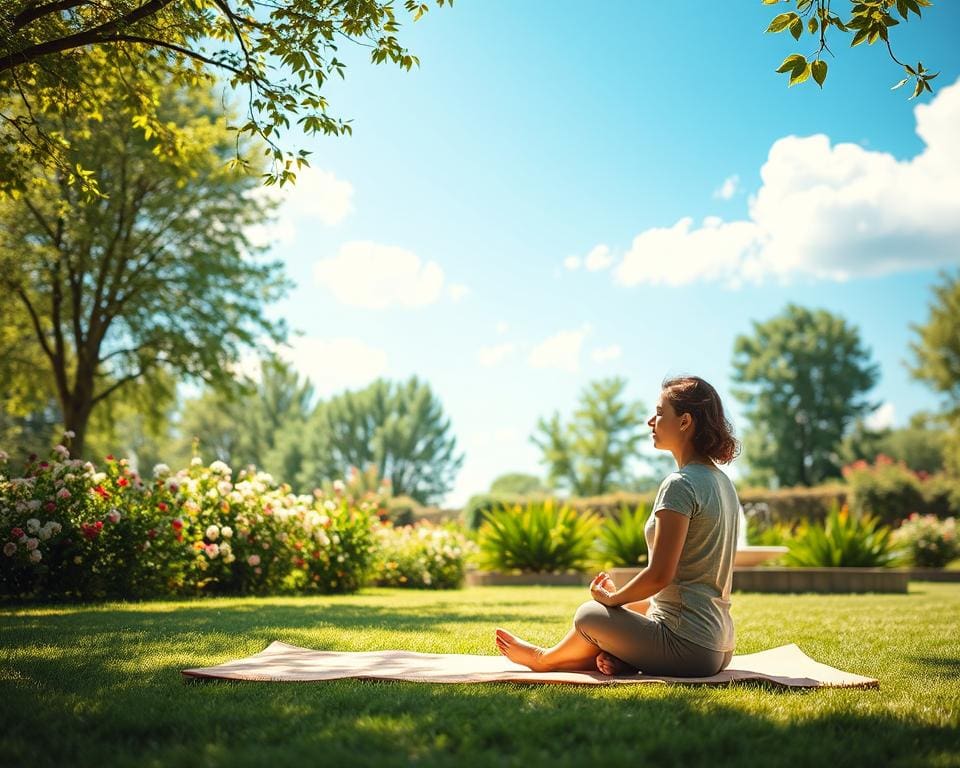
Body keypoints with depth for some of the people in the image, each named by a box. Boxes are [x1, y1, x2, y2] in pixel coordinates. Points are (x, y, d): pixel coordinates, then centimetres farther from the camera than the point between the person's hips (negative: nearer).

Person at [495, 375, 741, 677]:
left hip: (687, 646, -9)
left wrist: (612, 598, -2)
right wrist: (620, 596, 15)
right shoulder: (722, 482, 12)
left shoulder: (679, 485, -18)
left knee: (589, 614, 10)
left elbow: (660, 574, -21)